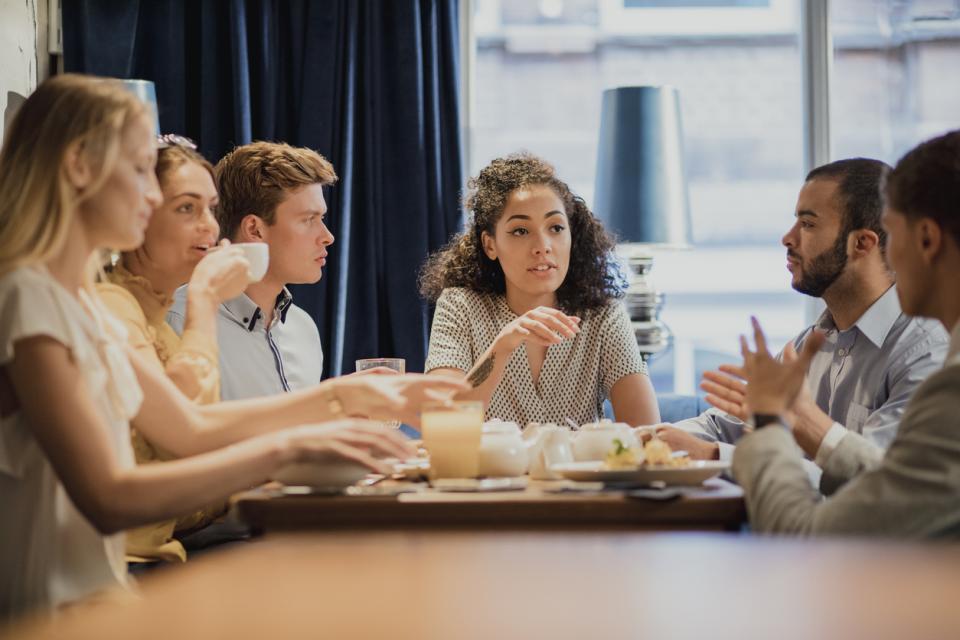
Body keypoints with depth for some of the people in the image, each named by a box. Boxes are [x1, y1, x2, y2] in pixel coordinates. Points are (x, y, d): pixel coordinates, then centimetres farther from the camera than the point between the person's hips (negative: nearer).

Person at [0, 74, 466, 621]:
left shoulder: (79, 302, 15)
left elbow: (193, 426, 16)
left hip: (94, 595, 9)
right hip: (52, 617, -9)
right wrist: (285, 448, -22)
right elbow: (109, 500, -23)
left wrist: (348, 396, 7)